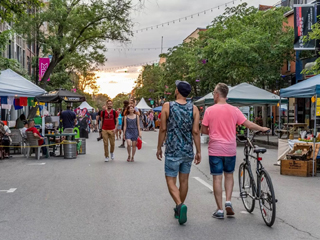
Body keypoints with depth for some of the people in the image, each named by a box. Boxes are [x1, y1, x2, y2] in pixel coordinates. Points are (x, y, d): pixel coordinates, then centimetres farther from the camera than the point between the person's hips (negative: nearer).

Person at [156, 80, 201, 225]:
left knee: (171, 181, 4)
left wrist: (159, 148, 5)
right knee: (184, 180, 15)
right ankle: (178, 209, 27)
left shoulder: (167, 106, -7)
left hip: (172, 151, -3)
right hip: (188, 151, 3)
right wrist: (198, 152, 3)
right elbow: (195, 132, -4)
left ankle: (180, 205, -19)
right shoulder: (194, 109, -1)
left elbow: (163, 129, -5)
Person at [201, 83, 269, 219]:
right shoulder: (234, 110, -2)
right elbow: (248, 124, 2)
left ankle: (220, 210, 7)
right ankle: (228, 202, 6)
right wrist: (262, 129, 19)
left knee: (217, 178, 3)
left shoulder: (209, 110, -6)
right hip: (230, 149, 2)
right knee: (229, 175, 19)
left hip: (215, 150, -2)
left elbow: (203, 130, -1)